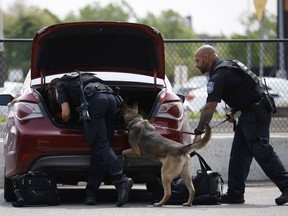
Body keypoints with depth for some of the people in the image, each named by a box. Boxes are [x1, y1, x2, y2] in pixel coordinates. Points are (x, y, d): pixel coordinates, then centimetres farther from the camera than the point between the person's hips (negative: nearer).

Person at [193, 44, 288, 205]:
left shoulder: (218, 76, -14)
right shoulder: (226, 67, 18)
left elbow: (209, 108, -18)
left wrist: (199, 133, -16)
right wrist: (233, 112, 12)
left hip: (257, 112, -11)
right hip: (250, 112, 11)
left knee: (261, 150, -18)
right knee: (239, 154, 7)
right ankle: (235, 194, 6)